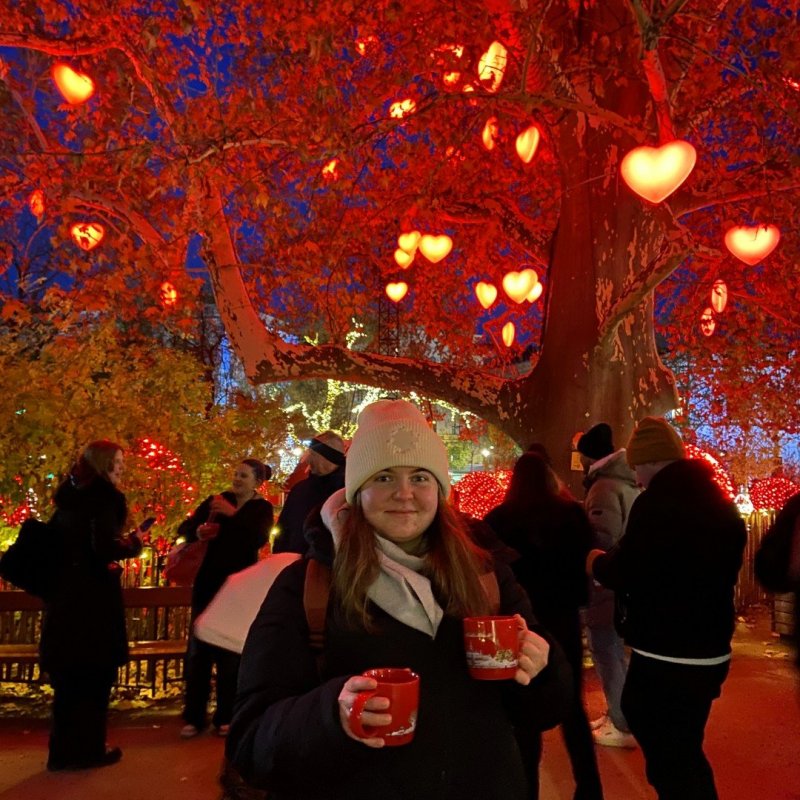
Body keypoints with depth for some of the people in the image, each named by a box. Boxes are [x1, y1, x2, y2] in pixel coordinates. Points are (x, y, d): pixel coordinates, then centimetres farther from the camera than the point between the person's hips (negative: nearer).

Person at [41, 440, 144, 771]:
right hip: (94, 594, -8)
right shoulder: (105, 495, -12)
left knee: (68, 673, 16)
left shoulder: (69, 493, 12)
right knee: (95, 672, 5)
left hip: (63, 590, 8)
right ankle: (88, 749, 13)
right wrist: (132, 545, -3)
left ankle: (63, 749, 24)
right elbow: (105, 545, -21)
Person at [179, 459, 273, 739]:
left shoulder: (262, 508, 0)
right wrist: (197, 531, -18)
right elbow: (184, 527, 3)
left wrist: (233, 514, -25)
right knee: (198, 648, 3)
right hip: (208, 581, 3)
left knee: (230, 652, 4)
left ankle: (226, 716, 14)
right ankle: (193, 716, 12)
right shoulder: (217, 500, 6)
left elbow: (259, 539, -18)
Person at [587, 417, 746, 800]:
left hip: (667, 656, -9)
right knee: (683, 752, 23)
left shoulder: (658, 502, -19)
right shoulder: (717, 501, 10)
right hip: (709, 651, 9)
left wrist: (597, 563, 0)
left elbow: (627, 572, -21)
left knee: (668, 761, 1)